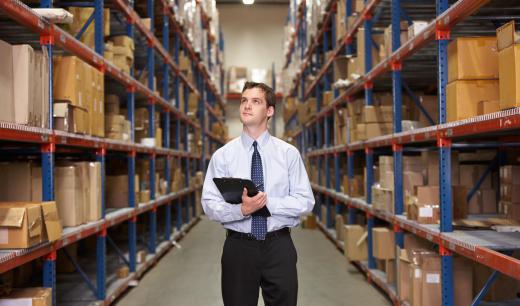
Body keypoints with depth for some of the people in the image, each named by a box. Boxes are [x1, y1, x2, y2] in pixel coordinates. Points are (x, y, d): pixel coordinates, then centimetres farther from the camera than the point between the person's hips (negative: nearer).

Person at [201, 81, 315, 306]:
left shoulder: (289, 153, 1)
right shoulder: (223, 155, 0)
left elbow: (305, 202, -3)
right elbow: (210, 204, -5)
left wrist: (268, 202, -17)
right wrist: (242, 209, -23)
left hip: (279, 247, 0)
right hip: (238, 247, 0)